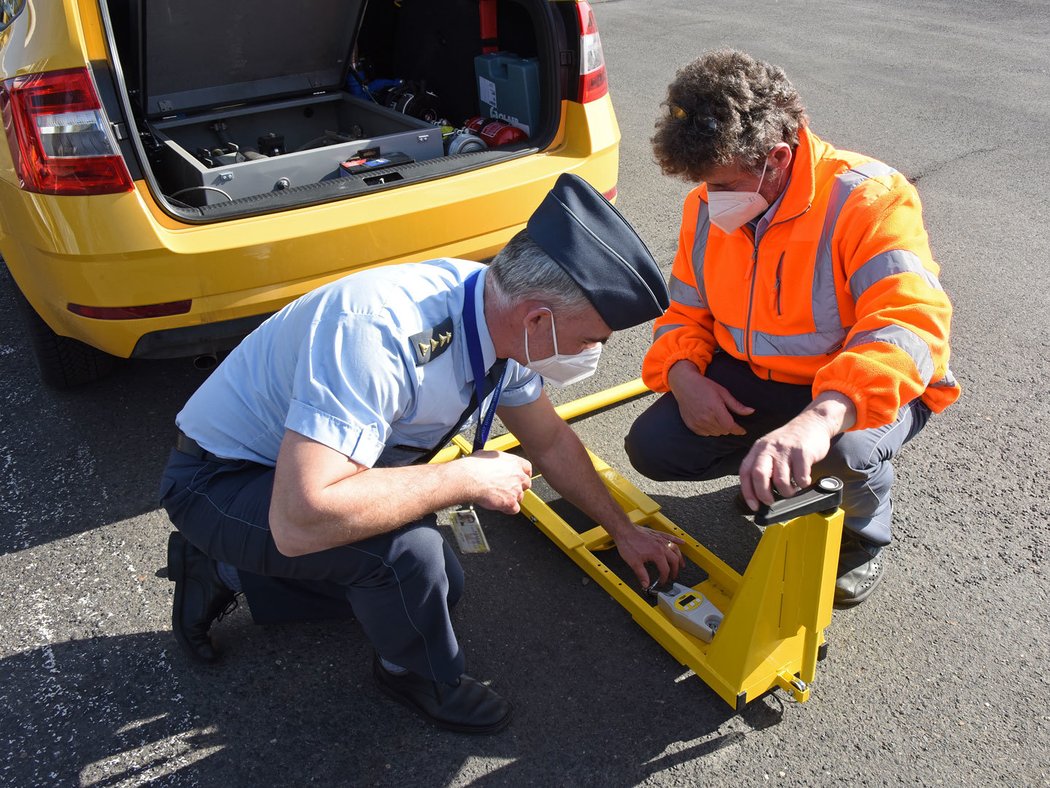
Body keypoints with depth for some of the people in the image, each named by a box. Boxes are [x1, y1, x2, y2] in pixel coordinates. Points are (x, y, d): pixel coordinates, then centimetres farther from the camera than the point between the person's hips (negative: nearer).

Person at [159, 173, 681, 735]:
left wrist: (623, 530, 13)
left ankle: (225, 573, 23)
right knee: (406, 548, -31)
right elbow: (300, 519, -45)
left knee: (441, 584, 14)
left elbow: (548, 441, 6)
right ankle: (421, 678, 4)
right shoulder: (382, 331, -39)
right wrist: (467, 478, -35)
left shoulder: (502, 319, -11)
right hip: (219, 479, -8)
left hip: (330, 463, 8)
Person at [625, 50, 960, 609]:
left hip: (862, 391, -5)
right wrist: (684, 376, -19)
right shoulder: (707, 208, -5)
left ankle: (863, 537, 2)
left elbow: (910, 322, -41)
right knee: (651, 448, -11)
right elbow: (685, 311, 6)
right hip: (749, 380, 5)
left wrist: (820, 418, -58)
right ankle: (768, 468, 18)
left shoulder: (868, 199, -26)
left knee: (845, 451, -37)